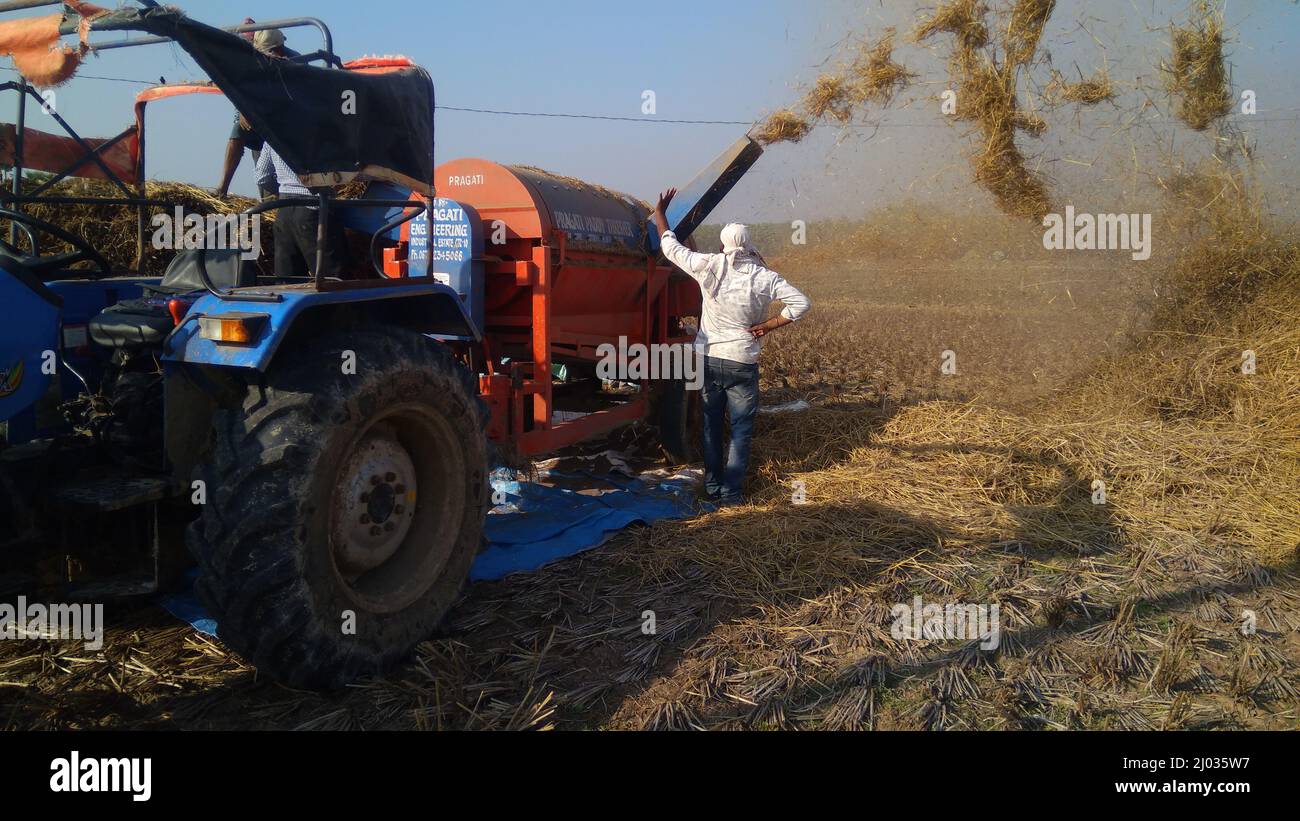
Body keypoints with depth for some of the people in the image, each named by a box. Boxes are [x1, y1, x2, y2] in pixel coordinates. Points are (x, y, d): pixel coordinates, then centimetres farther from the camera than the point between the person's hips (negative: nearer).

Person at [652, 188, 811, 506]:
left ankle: (712, 486, 22)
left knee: (711, 425, 15)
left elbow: (671, 247, 5)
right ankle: (731, 491, 6)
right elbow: (801, 303, -10)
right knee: (741, 430, 7)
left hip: (708, 360, 2)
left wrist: (660, 213, 19)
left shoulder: (710, 266, -7)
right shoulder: (764, 277, -8)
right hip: (743, 364, -2)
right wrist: (767, 326, -6)